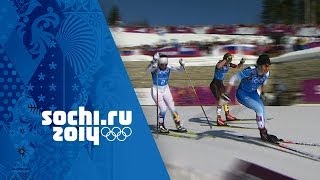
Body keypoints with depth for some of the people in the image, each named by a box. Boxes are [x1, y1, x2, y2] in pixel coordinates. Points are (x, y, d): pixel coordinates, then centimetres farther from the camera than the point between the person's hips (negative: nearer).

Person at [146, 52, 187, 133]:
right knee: (163, 109, -11)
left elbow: (179, 70, -11)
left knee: (172, 108, 4)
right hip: (156, 90, -4)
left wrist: (182, 65, -33)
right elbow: (148, 70, -43)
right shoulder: (155, 67, -21)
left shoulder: (168, 67, -9)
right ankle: (160, 126, 10)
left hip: (166, 90, 4)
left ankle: (179, 125, 19)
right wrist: (154, 60, -58)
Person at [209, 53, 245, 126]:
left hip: (220, 84, 9)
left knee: (225, 99, 21)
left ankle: (227, 115, 39)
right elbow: (218, 66, -47)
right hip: (214, 84, -9)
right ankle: (219, 120, -16)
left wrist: (241, 63, -7)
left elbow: (237, 66, 13)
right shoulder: (221, 63, -22)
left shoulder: (228, 64, 0)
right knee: (221, 101, -18)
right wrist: (226, 60, -46)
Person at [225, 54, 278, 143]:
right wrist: (226, 93, -28)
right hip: (242, 94, -6)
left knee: (263, 111, -5)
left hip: (253, 93, 6)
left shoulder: (266, 73, -12)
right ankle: (263, 133, -9)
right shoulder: (249, 71, -31)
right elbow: (234, 78, -25)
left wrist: (262, 91, 29)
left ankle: (265, 133, 14)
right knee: (259, 108, -21)